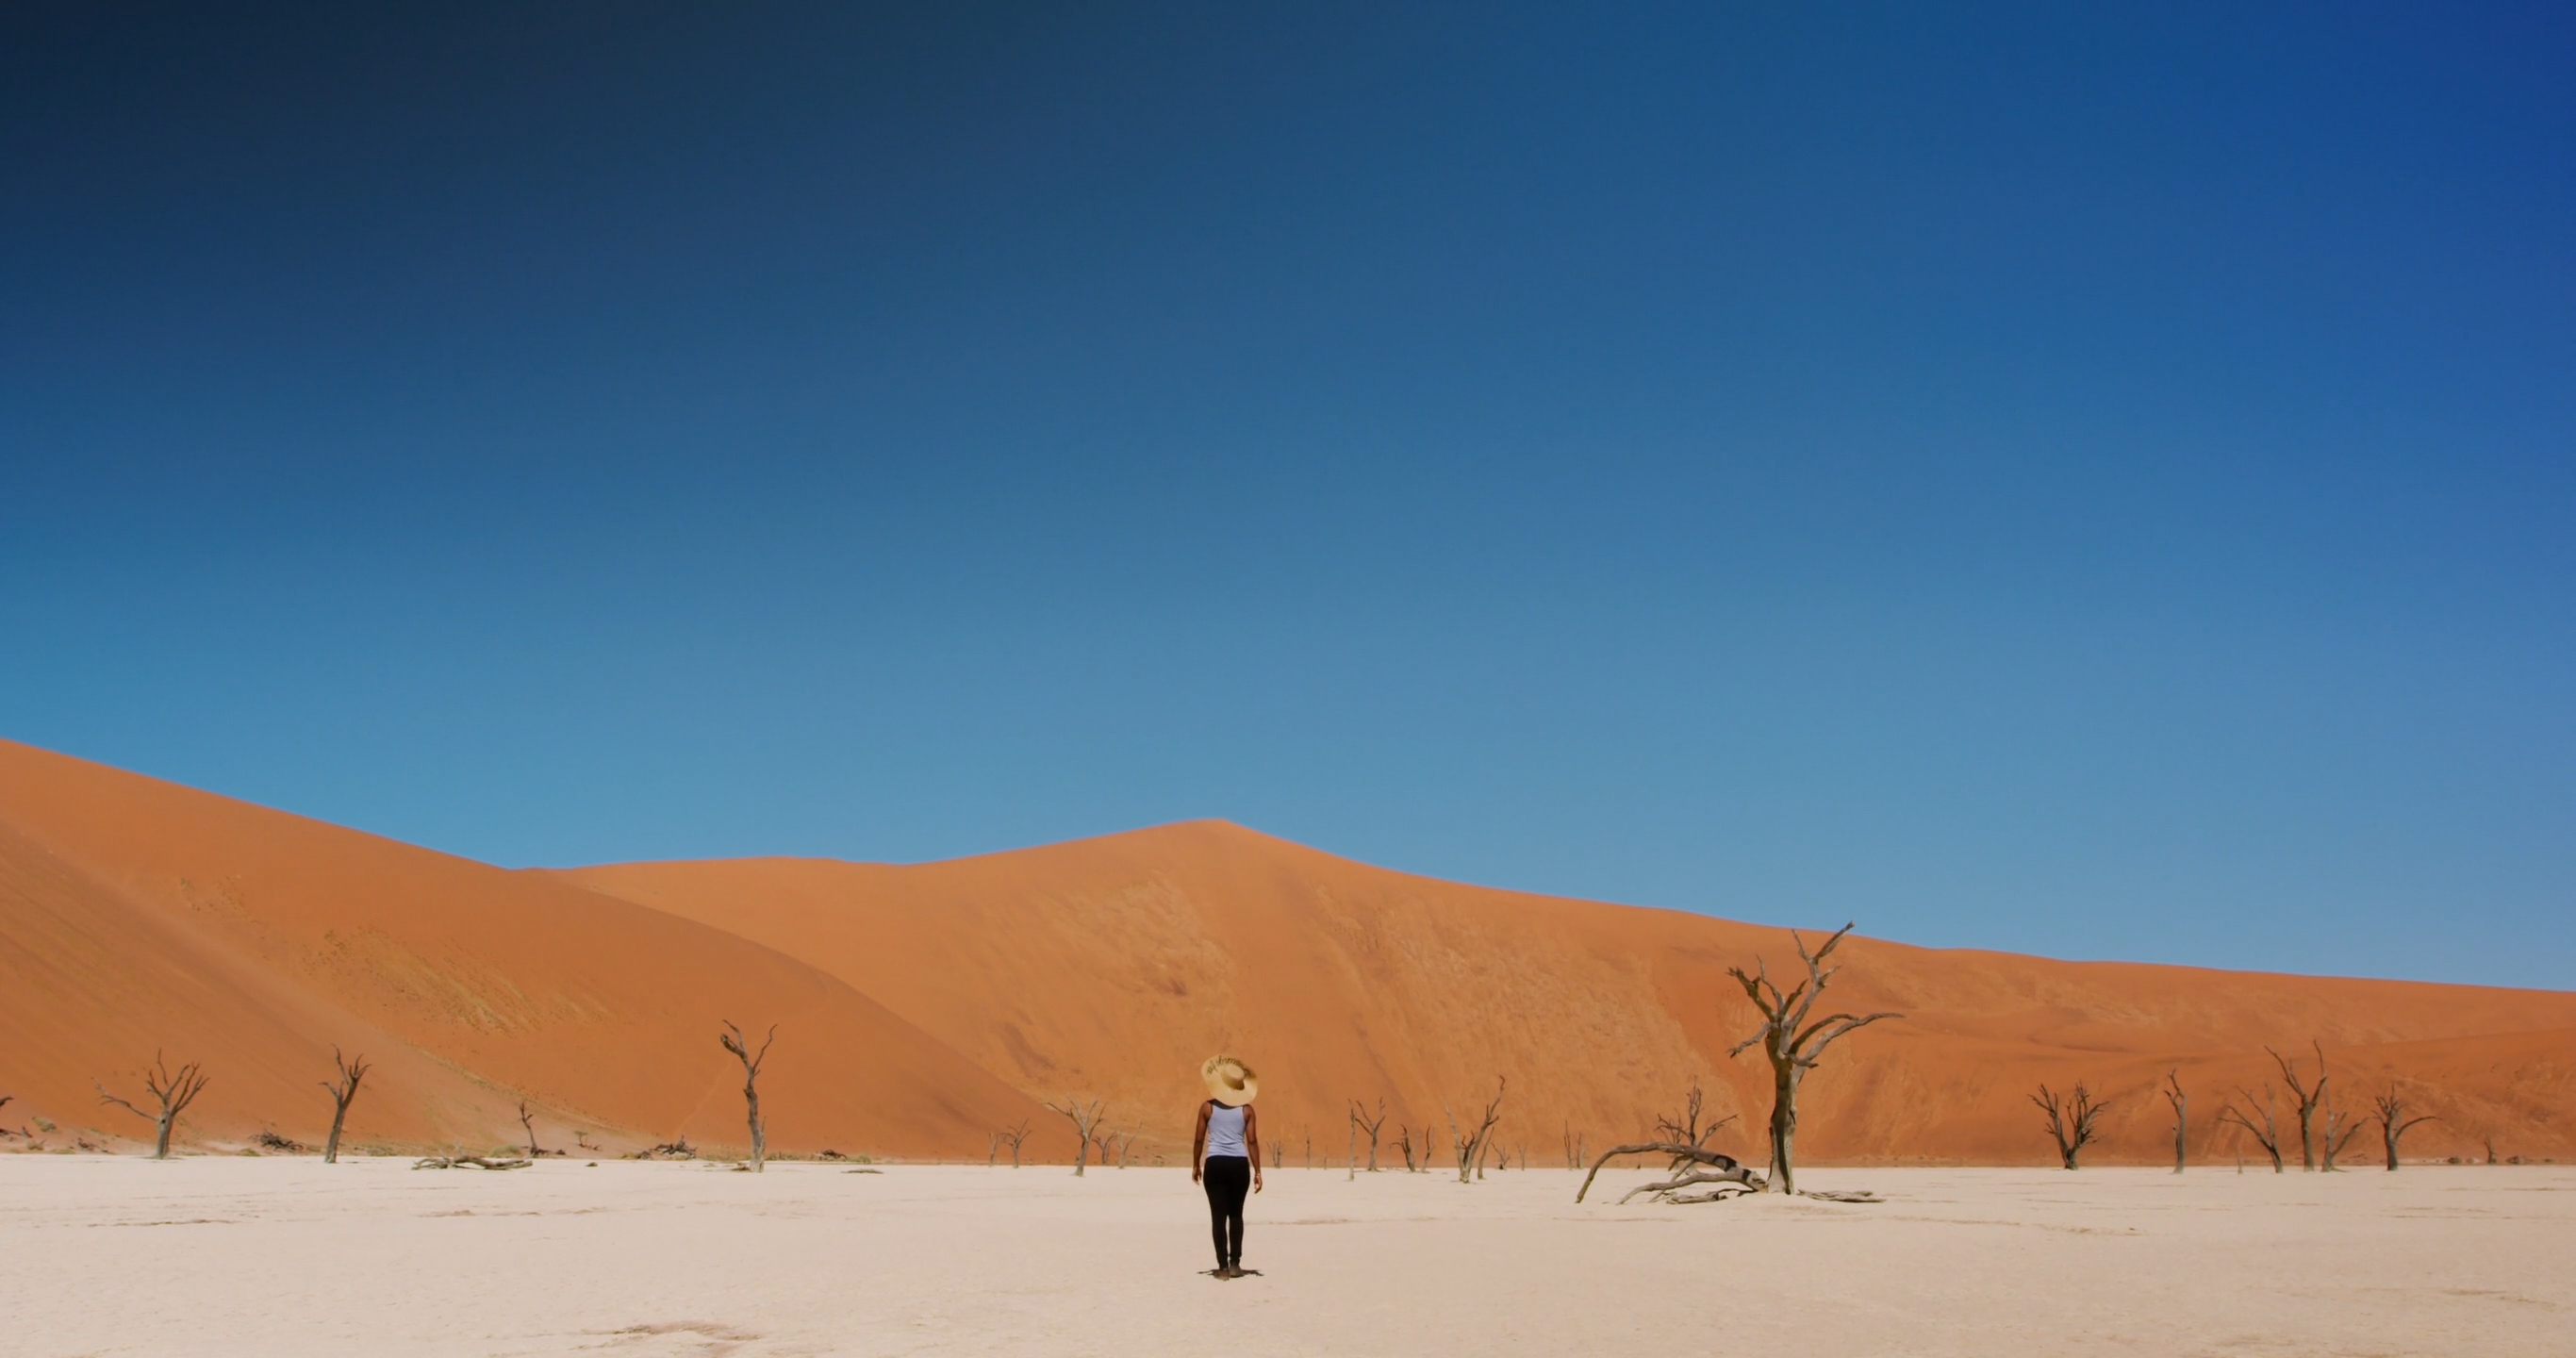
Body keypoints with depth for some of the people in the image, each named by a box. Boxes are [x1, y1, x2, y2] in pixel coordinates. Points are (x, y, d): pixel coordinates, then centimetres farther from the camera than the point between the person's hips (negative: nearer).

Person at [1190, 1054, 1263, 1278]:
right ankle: (1235, 1264, 15)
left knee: (1218, 1216, 2)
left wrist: (1196, 1165, 14)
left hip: (1215, 1164, -2)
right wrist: (1257, 1171, 3)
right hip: (1239, 1165, 2)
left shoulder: (1207, 1108, 0)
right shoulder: (1246, 1110, 2)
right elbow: (1252, 1141, -1)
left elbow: (1199, 1139, 2)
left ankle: (1223, 1267, 0)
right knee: (1236, 1215, 17)